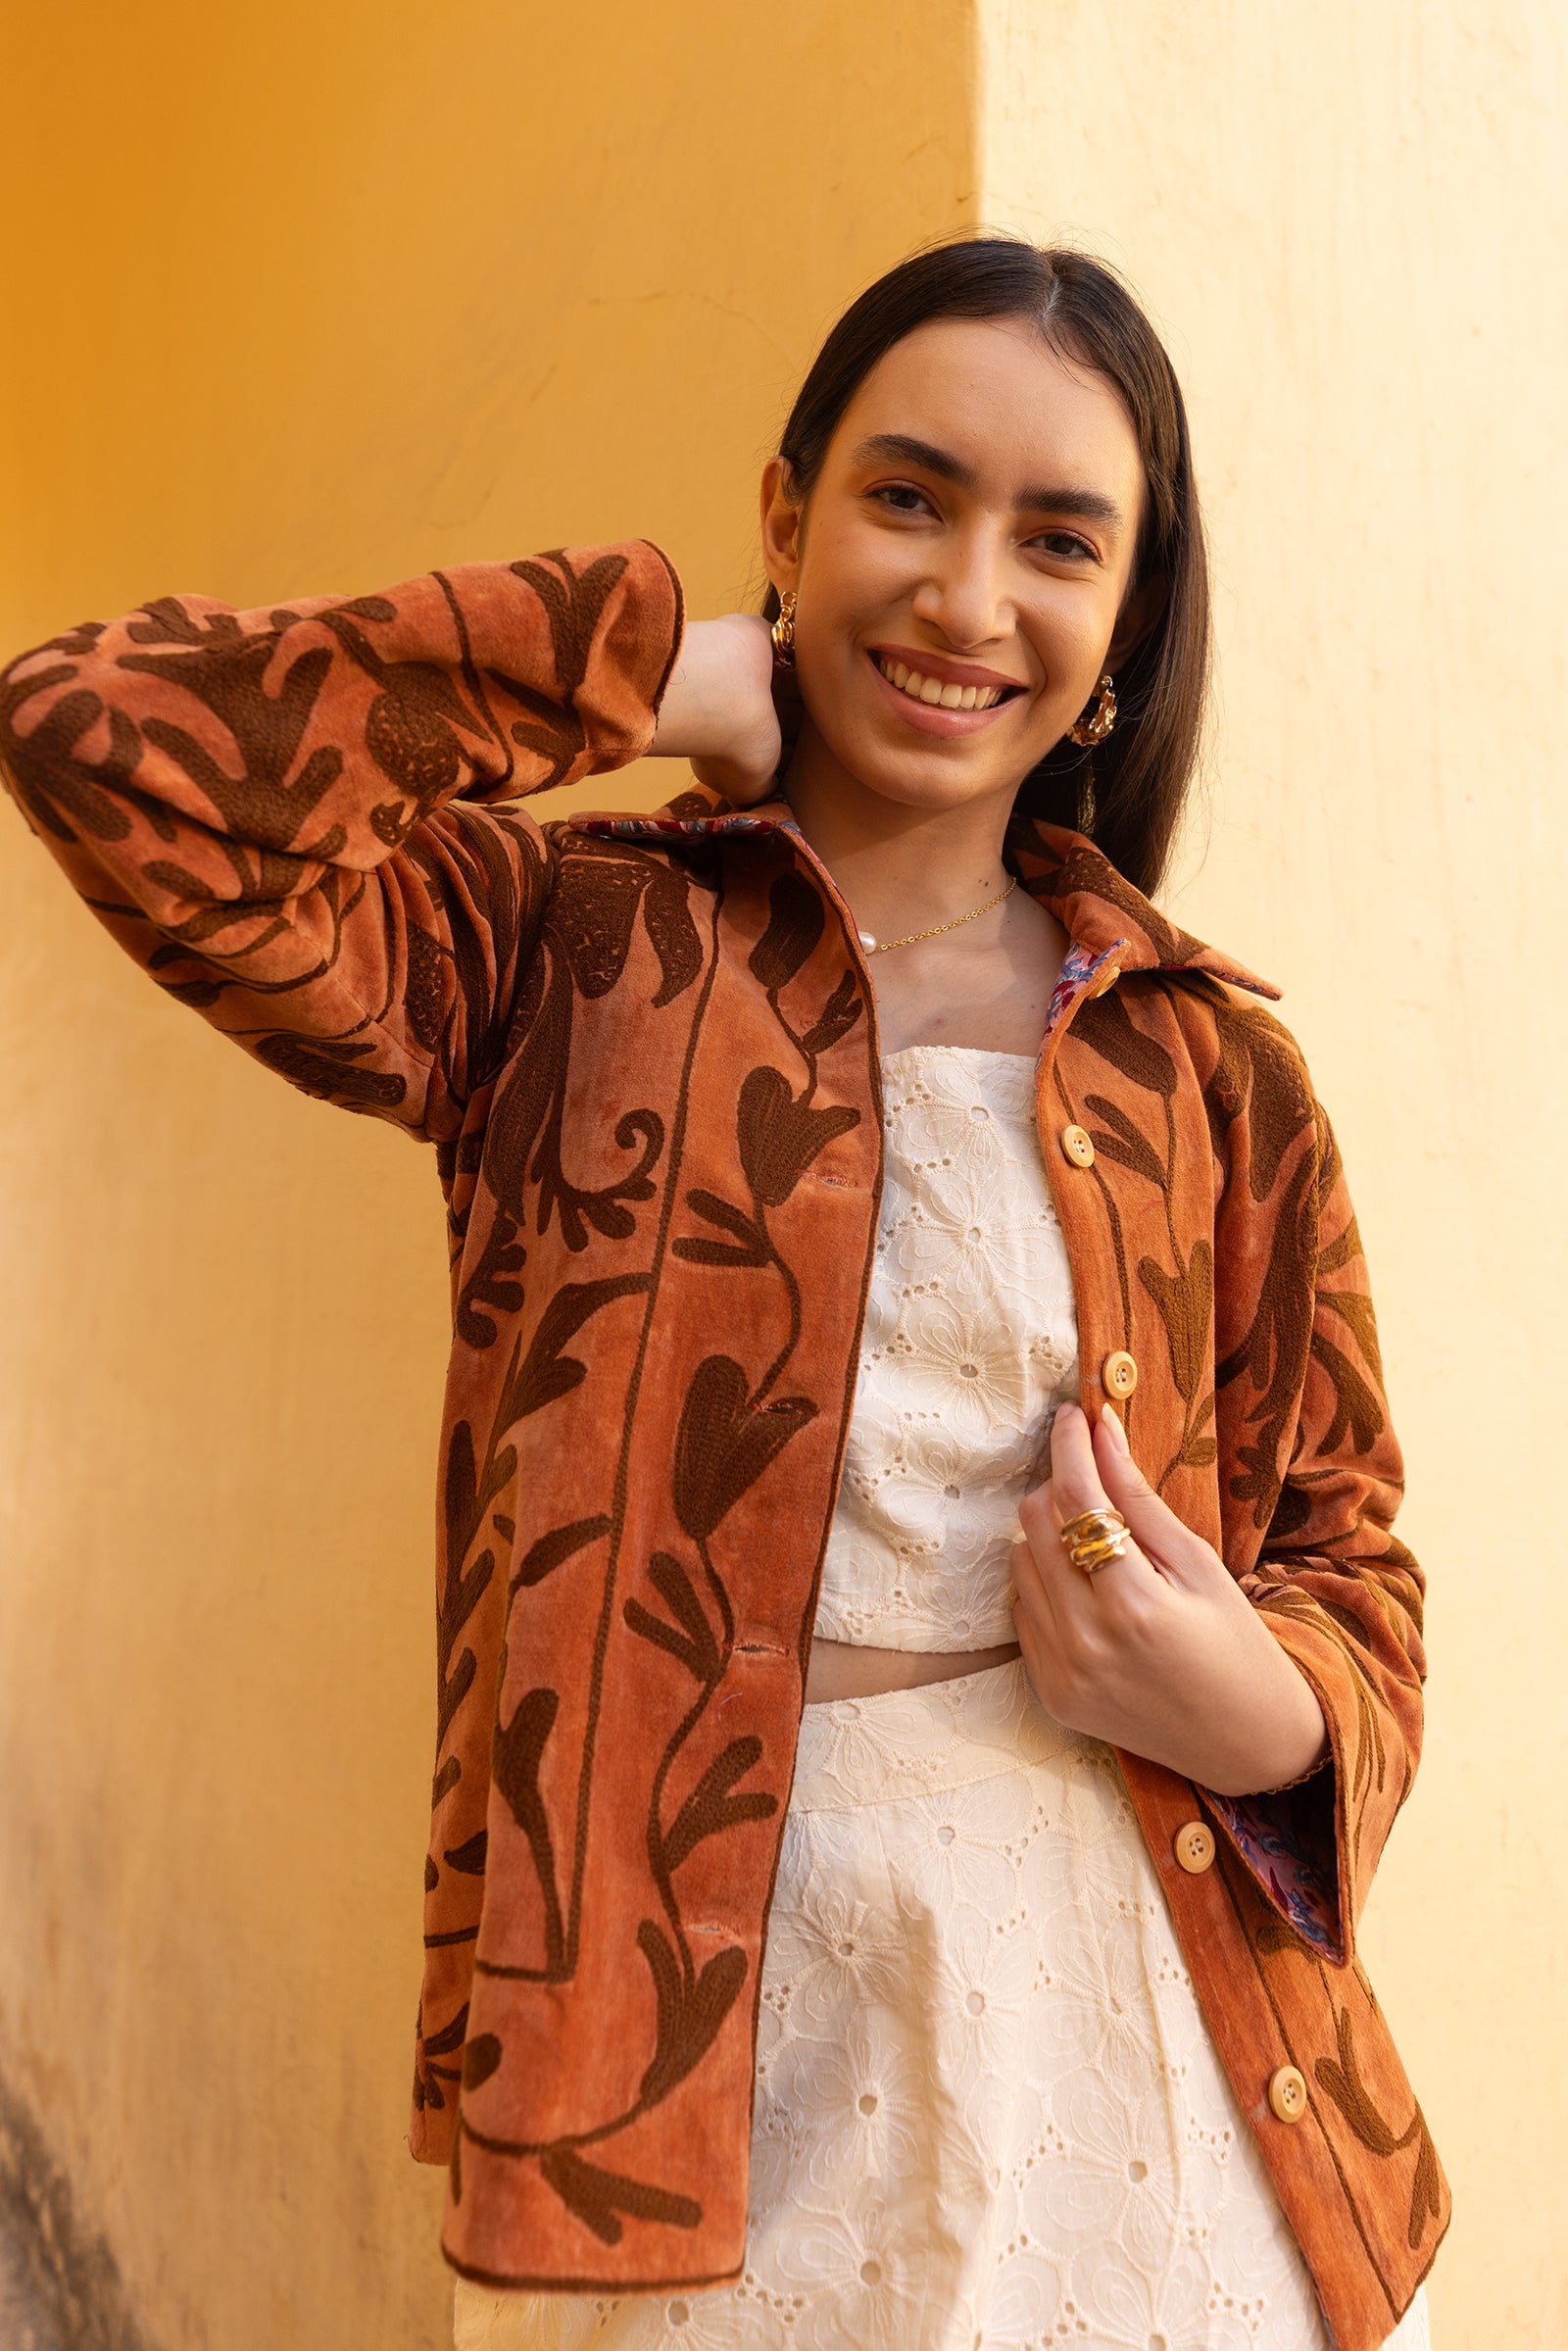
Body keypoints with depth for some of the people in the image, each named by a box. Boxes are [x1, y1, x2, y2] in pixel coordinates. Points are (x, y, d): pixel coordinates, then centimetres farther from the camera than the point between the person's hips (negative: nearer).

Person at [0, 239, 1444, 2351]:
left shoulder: (1208, 1065, 2)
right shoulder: (572, 955, -4)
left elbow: (1348, 1561, 8)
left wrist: (1262, 1705, -14)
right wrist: (641, 664, -11)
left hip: (1130, 2036, 3)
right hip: (677, 2023, -2)